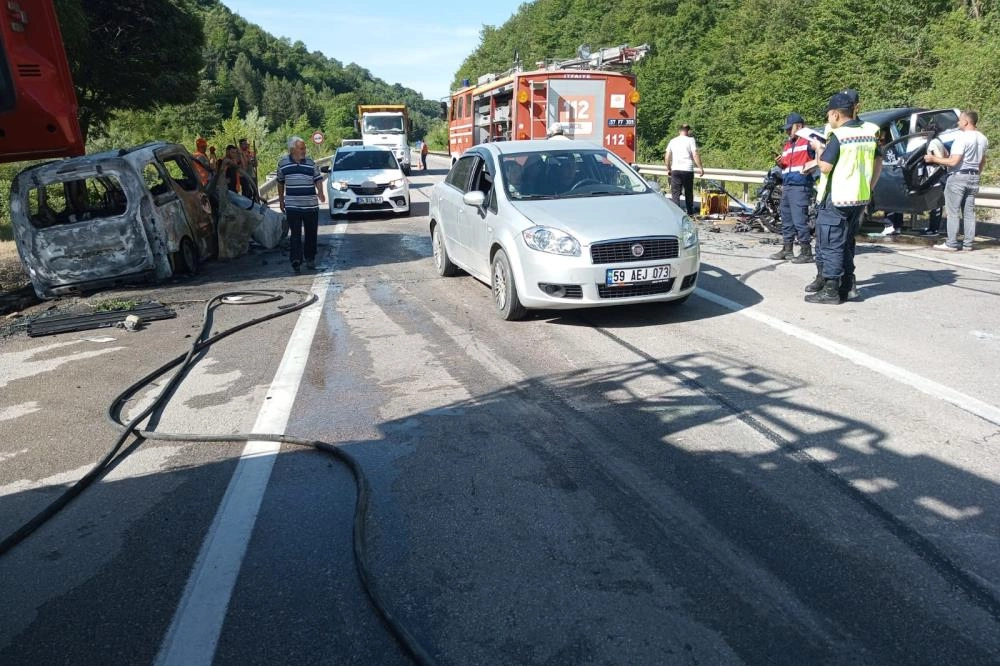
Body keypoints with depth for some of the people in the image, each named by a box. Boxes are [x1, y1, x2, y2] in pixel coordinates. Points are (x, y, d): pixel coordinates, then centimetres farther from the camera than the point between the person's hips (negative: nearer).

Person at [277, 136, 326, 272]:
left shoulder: (311, 162, 4)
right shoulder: (283, 162, 5)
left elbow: (318, 179, 5)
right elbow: (280, 182, 15)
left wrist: (320, 192, -15)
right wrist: (281, 200, 17)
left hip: (311, 205, 1)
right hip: (292, 206, -1)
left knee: (311, 234, 8)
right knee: (295, 234, -7)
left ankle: (310, 259, 20)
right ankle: (296, 259, -12)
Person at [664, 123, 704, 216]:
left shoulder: (672, 141, 11)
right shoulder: (690, 140, 0)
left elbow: (667, 157, 10)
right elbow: (695, 155, -8)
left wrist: (668, 169, 20)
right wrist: (700, 168, -4)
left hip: (675, 170, 2)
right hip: (687, 170, -2)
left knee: (675, 193, 0)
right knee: (689, 192, 11)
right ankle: (690, 212, 21)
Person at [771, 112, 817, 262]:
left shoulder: (808, 141, -5)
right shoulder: (786, 145, 21)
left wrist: (810, 165, -24)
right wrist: (780, 163, 9)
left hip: (800, 188, -9)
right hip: (786, 187, 9)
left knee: (799, 221, -11)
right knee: (786, 221, 13)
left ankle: (806, 253, -6)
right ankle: (787, 250, 22)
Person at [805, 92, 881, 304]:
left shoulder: (838, 136, -14)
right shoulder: (870, 132, 9)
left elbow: (825, 167, -16)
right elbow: (878, 164, 14)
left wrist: (819, 148, 0)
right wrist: (868, 188, 21)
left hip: (837, 199, -7)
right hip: (860, 198, 8)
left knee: (831, 243, -2)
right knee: (847, 242, 17)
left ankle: (831, 290, -1)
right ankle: (847, 285, 20)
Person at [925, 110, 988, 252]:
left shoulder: (962, 137, -16)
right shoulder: (983, 138, 11)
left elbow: (953, 161, -21)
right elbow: (982, 162, 19)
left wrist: (933, 159, -12)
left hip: (958, 177, -8)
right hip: (973, 178, 8)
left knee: (953, 212, -4)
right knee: (969, 212, 10)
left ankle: (951, 244, -4)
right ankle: (968, 244, 12)